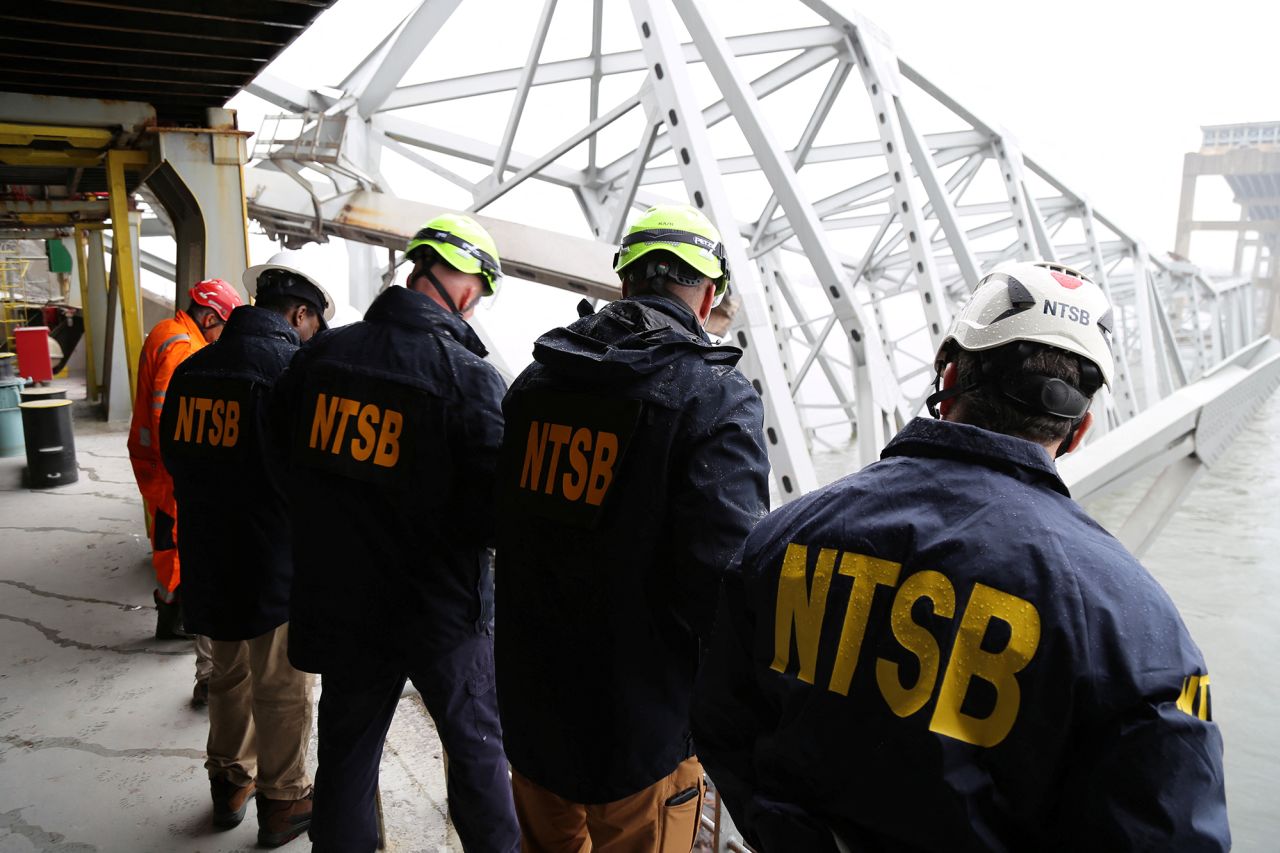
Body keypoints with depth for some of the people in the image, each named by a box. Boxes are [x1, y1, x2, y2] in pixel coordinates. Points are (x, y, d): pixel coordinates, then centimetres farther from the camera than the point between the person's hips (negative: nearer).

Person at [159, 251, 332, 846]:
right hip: (274, 560, -7)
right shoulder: (292, 368, -19)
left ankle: (230, 781, 40)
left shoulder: (193, 368, 4)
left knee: (230, 673, 24)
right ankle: (283, 801, 25)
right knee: (281, 688, 10)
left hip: (207, 553, 7)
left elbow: (172, 453, 13)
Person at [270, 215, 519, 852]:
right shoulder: (468, 377, -20)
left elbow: (280, 467, 5)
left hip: (339, 603, 4)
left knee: (346, 750, 21)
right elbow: (496, 511, -21)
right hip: (441, 609, -4)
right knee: (476, 747, 18)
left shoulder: (318, 355, -5)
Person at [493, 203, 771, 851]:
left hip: (530, 711, 5)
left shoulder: (535, 380, 1)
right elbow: (723, 582, -26)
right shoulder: (718, 397, -19)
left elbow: (502, 524, 9)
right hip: (641, 731, -5)